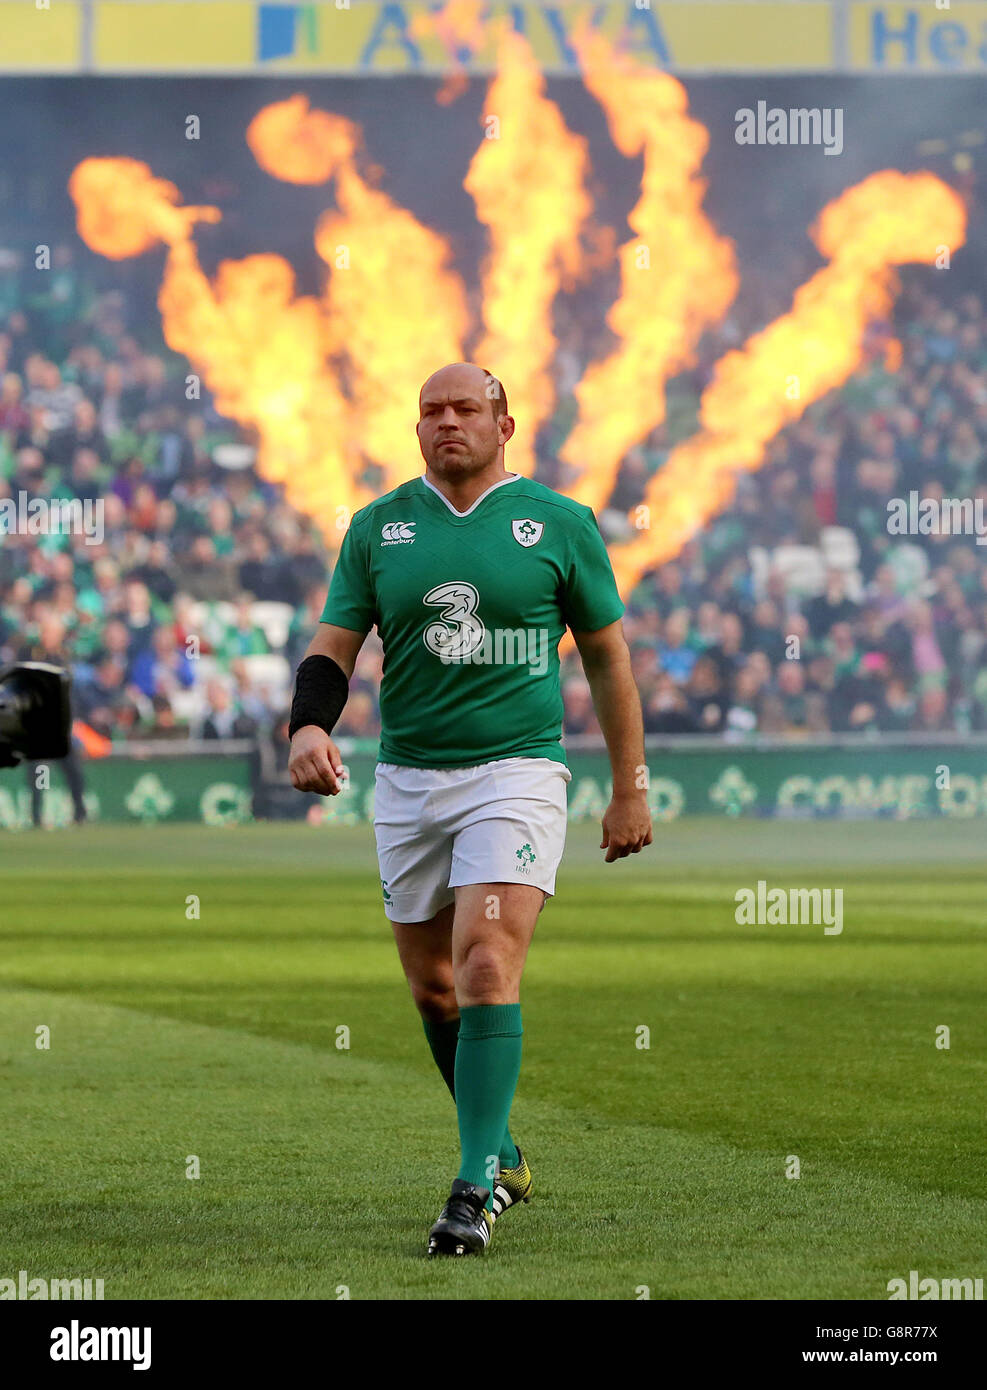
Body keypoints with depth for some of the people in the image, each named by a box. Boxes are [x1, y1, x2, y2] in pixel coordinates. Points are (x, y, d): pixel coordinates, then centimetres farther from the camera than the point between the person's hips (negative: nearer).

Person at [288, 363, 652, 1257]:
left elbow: (608, 656, 7)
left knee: (488, 967, -18)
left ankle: (476, 1189, -17)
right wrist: (310, 726, -17)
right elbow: (334, 646, 5)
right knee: (431, 984, 10)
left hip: (516, 771, -4)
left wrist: (630, 790, 6)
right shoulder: (378, 528, 7)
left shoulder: (559, 525, 1)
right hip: (408, 780, 4)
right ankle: (503, 1156, 30)